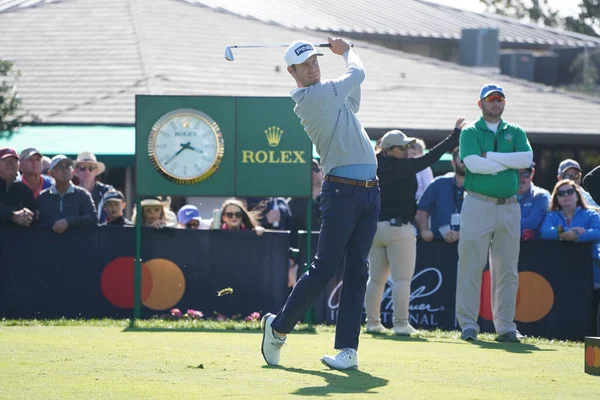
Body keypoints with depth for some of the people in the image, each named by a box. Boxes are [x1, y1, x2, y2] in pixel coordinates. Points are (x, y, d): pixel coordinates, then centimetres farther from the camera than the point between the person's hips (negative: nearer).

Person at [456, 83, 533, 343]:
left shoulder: (515, 132, 15)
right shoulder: (470, 132, 6)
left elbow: (527, 158, -5)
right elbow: (473, 163, -12)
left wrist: (491, 156, -9)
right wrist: (509, 163, -7)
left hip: (509, 207, 3)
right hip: (478, 204, -3)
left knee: (507, 270, 4)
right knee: (471, 266, -5)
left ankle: (505, 326, 8)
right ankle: (468, 324, -1)